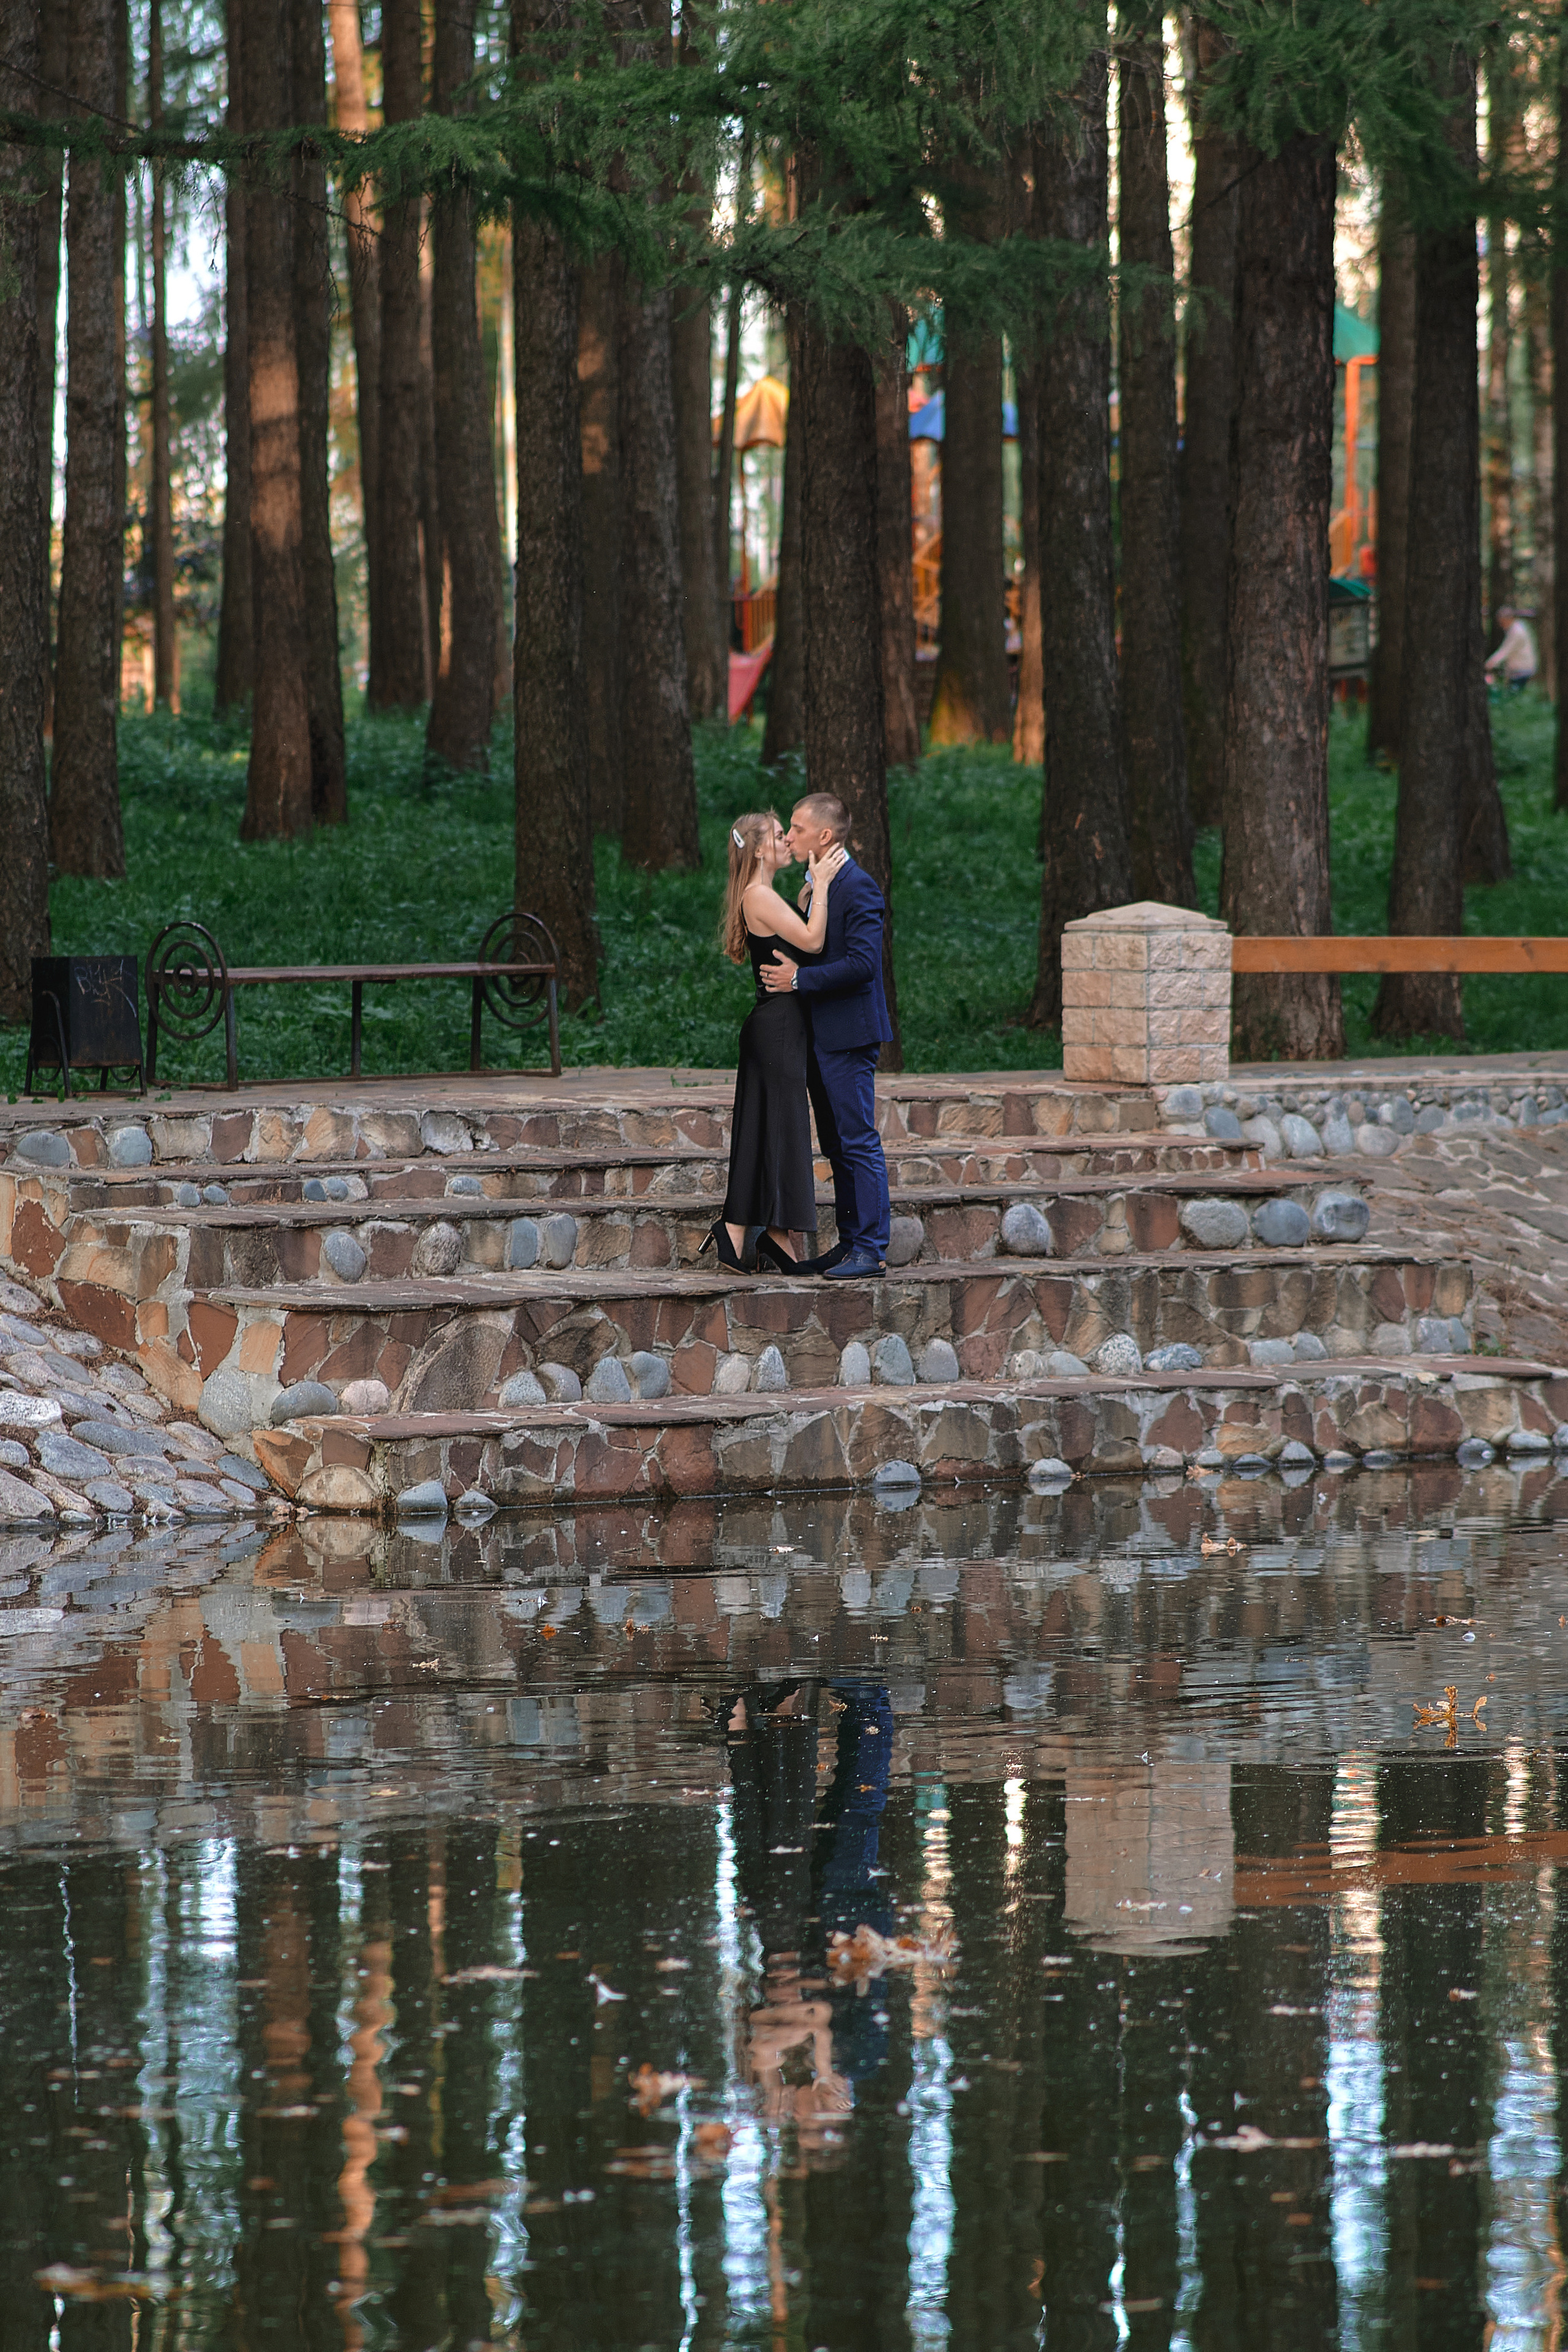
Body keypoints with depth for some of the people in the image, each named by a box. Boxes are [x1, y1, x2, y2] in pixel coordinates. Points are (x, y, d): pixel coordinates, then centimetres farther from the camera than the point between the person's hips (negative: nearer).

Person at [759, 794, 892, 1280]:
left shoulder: (858, 888, -15)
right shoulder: (815, 884, 16)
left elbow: (862, 963, -22)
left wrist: (799, 979, -18)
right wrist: (784, 972, 9)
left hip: (848, 1033, -10)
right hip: (820, 1035, 10)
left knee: (859, 1143, -8)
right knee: (837, 1146, 13)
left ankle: (872, 1249, -7)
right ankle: (850, 1242, 18)